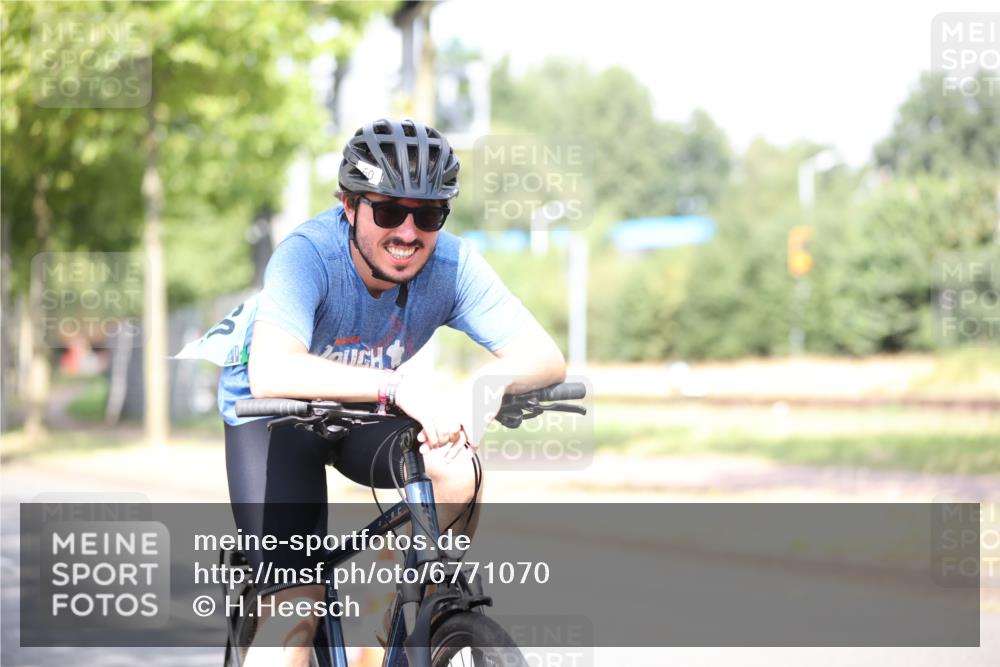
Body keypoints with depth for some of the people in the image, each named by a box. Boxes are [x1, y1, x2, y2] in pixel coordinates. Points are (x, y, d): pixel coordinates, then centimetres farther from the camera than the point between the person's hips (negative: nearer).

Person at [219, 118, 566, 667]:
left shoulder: (451, 264, -24)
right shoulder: (307, 254, -35)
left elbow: (545, 357, -29)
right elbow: (270, 373, -51)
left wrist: (487, 384, -52)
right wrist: (400, 385, -62)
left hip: (363, 413, 3)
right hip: (271, 416, -3)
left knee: (457, 472, -26)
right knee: (296, 598, -17)